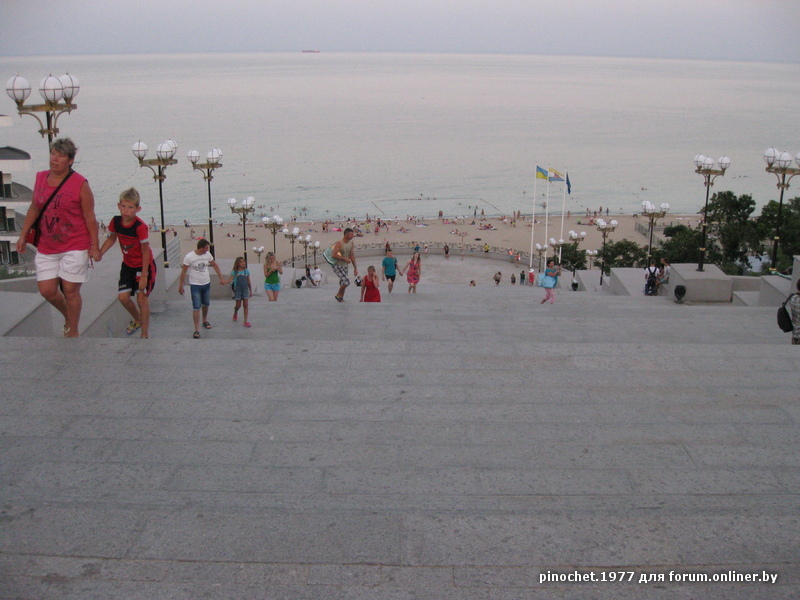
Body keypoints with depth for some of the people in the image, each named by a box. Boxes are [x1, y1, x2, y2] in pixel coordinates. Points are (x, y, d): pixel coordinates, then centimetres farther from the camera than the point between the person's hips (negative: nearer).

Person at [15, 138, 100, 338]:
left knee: (70, 291, -1)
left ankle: (73, 332, 18)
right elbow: (34, 209, 15)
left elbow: (90, 217, -7)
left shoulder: (80, 184, -10)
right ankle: (68, 317, 34)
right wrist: (23, 235, 14)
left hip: (75, 247, -5)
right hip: (46, 247, 5)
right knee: (46, 290, 5)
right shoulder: (41, 178, 5)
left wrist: (94, 246, -8)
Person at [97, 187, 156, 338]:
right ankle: (137, 319, 31)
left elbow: (146, 251, -21)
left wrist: (144, 276, -20)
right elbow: (111, 238, 9)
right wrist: (100, 253, -7)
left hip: (144, 265, -5)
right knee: (123, 297, 1)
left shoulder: (141, 227, -27)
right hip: (127, 265, 6)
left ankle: (145, 333, 9)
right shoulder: (115, 221, -11)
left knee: (142, 298, -4)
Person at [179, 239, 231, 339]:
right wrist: (181, 286, -7)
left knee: (206, 304, 20)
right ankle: (197, 330, -5)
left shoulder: (207, 255, -2)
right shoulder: (189, 257, -15)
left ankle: (205, 321, 44)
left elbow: (215, 265, 11)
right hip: (195, 285, -5)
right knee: (196, 307, -8)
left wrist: (221, 278, 11)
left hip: (206, 283, 5)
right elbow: (183, 271, -9)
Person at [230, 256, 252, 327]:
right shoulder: (234, 272, -2)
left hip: (245, 289, 2)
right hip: (237, 289, -2)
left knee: (246, 305, -4)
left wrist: (251, 291, 13)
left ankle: (246, 321, -2)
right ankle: (235, 313, 41)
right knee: (238, 305, 5)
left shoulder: (246, 271, 4)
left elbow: (249, 282, 11)